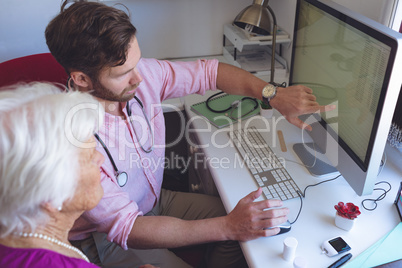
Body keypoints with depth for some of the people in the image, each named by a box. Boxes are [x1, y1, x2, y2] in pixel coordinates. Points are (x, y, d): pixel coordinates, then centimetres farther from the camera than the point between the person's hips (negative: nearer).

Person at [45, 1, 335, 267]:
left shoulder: (141, 73, -18)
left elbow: (207, 71, -4)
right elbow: (126, 229, -31)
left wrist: (275, 94, -17)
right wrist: (228, 228, -37)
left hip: (154, 201, 6)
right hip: (104, 239, -5)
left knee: (244, 223, -3)